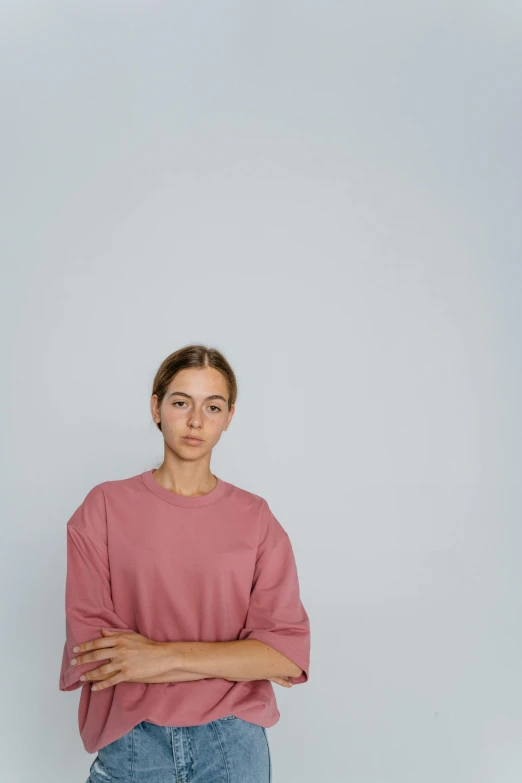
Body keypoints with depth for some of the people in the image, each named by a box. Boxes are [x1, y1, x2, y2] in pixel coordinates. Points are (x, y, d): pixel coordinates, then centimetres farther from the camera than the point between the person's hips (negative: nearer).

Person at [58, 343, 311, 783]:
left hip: (234, 745, 1)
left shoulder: (256, 518, -3)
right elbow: (89, 652, -12)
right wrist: (234, 662, -13)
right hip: (130, 744, -1)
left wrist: (165, 655, -17)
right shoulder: (105, 508, -5)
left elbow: (289, 654, -9)